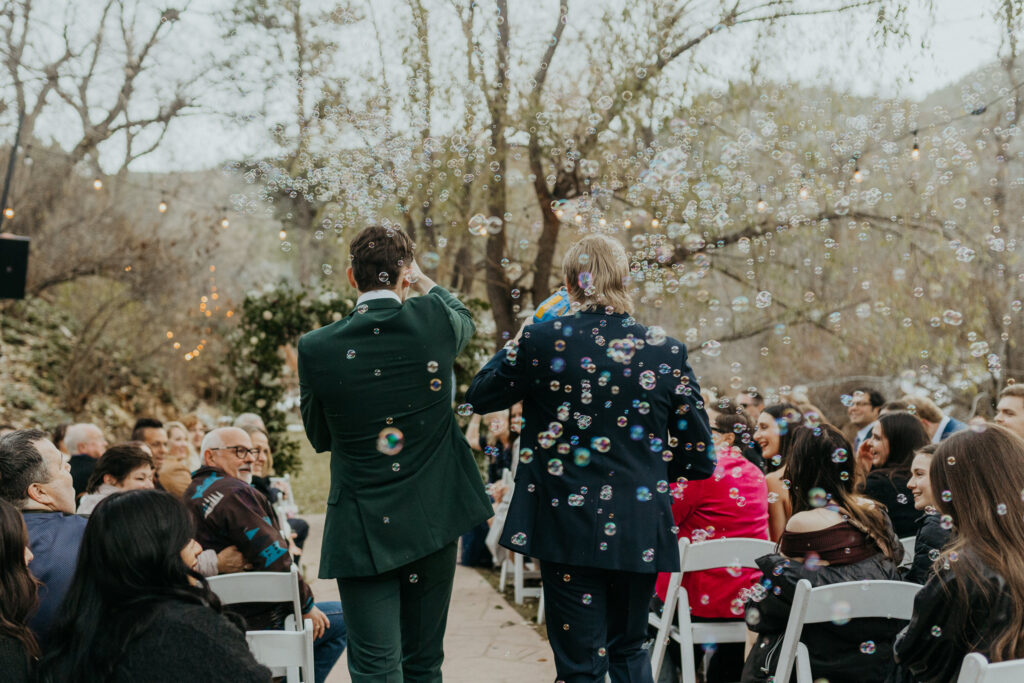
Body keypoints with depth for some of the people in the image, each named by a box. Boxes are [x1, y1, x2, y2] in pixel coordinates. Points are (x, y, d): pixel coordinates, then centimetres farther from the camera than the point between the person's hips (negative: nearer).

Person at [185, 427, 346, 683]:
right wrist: (306, 605, -12)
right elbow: (273, 559, -23)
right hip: (256, 622, -10)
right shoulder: (233, 492, -19)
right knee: (342, 618, 5)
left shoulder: (191, 495, 11)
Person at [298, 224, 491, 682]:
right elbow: (464, 321, 18)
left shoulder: (316, 348, -9)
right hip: (433, 520, 2)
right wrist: (425, 283, 34)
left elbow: (319, 437, 5)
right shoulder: (432, 321, -9)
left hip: (363, 529, -1)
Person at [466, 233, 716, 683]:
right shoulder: (666, 352, -4)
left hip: (568, 528, -2)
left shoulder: (542, 340, -8)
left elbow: (479, 396, 9)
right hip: (640, 533, 2)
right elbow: (700, 459, 0)